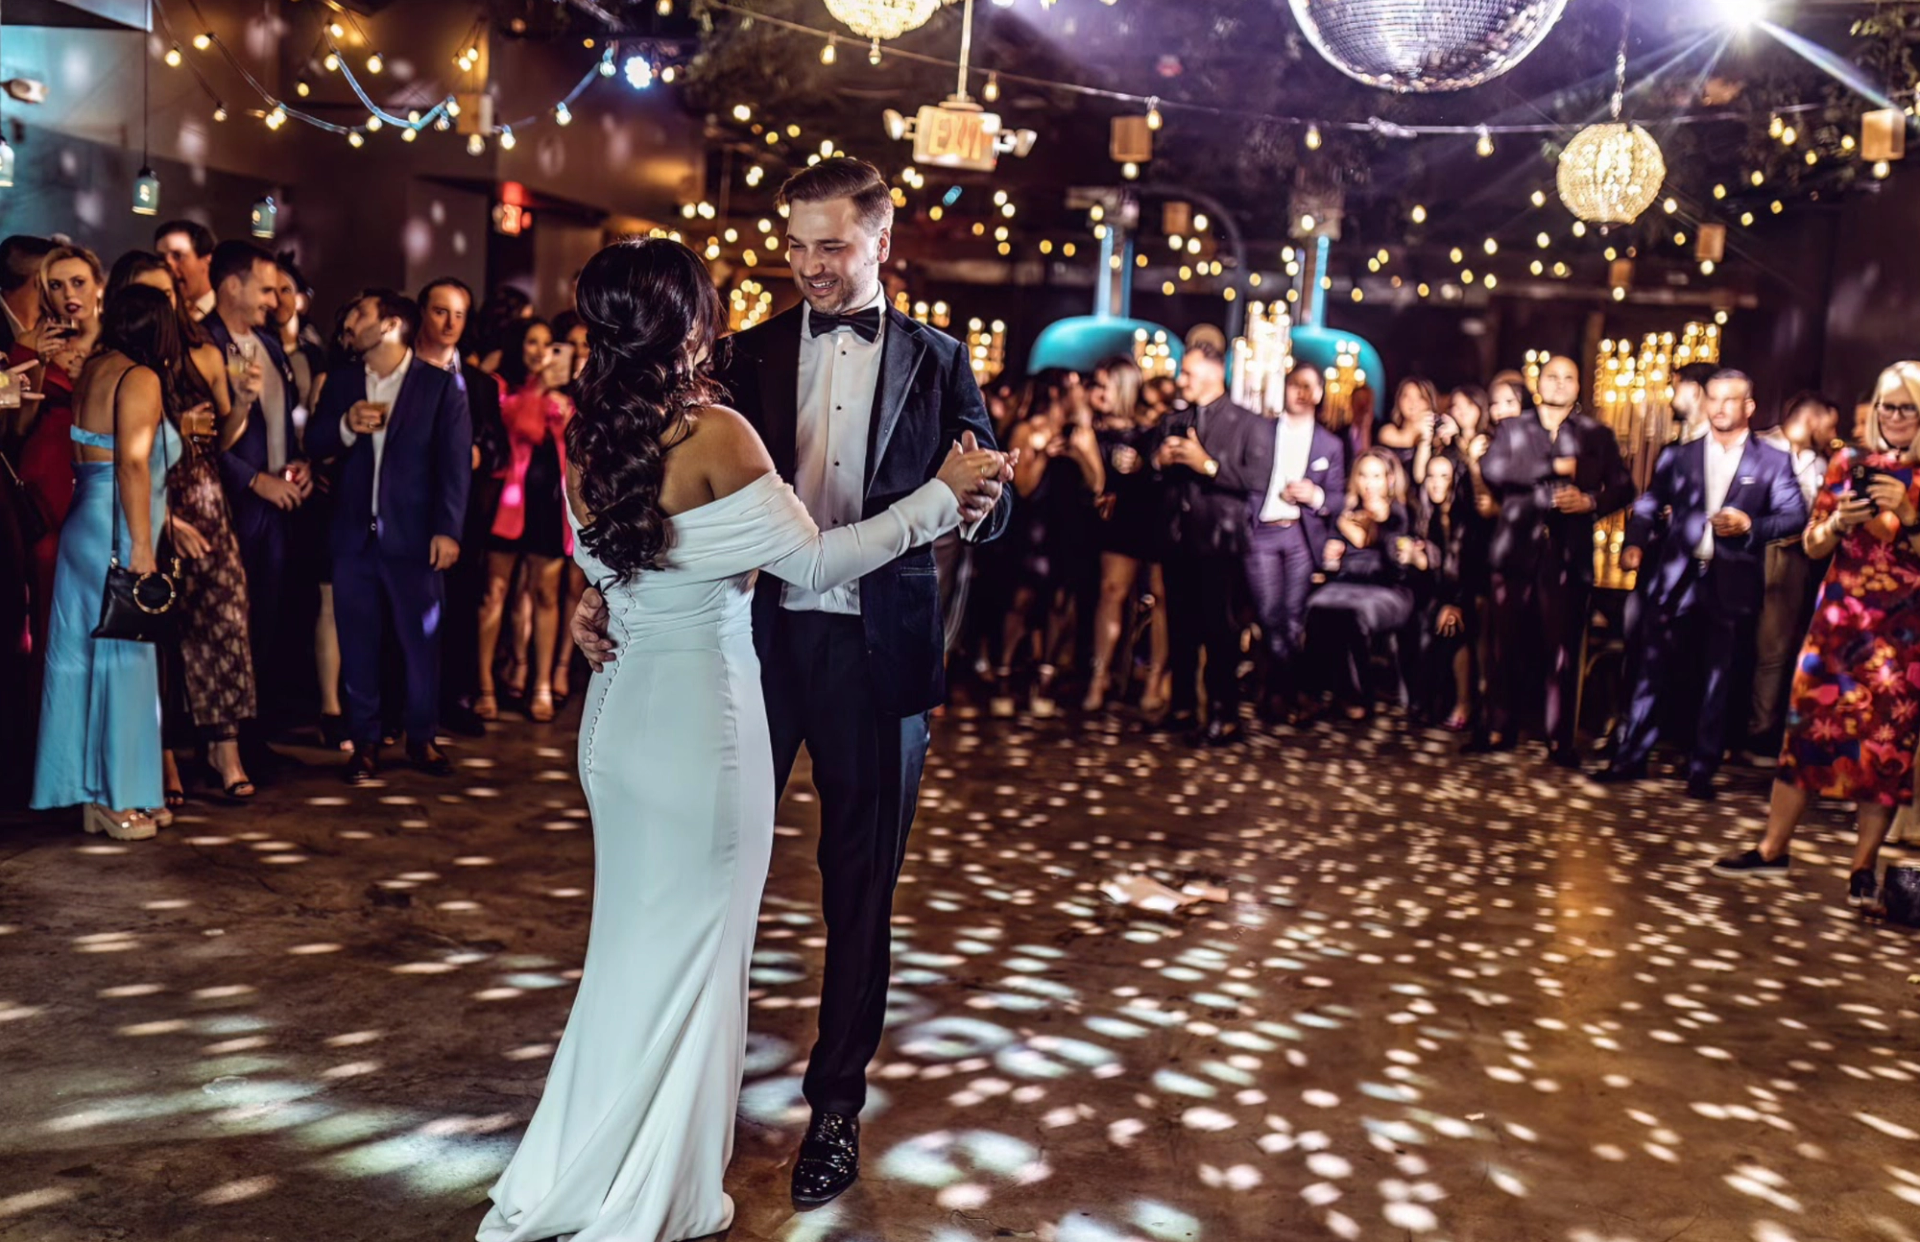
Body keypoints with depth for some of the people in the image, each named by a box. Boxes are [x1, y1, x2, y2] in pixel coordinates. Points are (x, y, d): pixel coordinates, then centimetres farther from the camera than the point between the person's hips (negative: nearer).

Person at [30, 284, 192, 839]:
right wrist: (142, 546, -19)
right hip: (116, 537, -8)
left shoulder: (93, 370, 13)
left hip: (84, 529, 8)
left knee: (85, 657, 11)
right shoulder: (140, 379, -11)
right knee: (122, 658, -2)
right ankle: (116, 799, 4)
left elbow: (91, 453, 10)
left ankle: (92, 792, 19)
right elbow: (132, 463, -18)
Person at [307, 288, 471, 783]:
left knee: (422, 641, 4)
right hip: (354, 534, 4)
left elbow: (455, 462, -6)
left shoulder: (442, 385, -1)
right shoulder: (342, 382, 12)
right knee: (357, 643, 7)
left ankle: (421, 737, 19)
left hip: (414, 535, -3)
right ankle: (365, 742, 17)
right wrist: (346, 425, -14)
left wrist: (447, 530, -13)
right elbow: (314, 442, 7)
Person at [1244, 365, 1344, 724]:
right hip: (1261, 532, -1)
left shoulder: (1331, 445, 13)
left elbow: (1338, 498, 9)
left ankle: (1277, 689, 10)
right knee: (1270, 614, -7)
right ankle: (1291, 688, 4)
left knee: (1294, 615, -1)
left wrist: (1316, 497, -11)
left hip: (1302, 535, 1)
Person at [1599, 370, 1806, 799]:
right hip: (1676, 579, 1)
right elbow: (1649, 504, 4)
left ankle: (1702, 771, 14)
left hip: (1732, 584, -1)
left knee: (1718, 680, 6)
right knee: (1652, 671, 3)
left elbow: (1795, 515, -3)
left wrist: (1751, 525, -20)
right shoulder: (1679, 455, 9)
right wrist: (1635, 543, -12)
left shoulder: (1773, 461, 3)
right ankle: (1630, 757, 11)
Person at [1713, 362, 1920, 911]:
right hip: (1839, 619, 1)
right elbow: (1813, 547, 7)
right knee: (1808, 727, 2)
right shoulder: (1849, 464, 6)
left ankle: (1863, 866, 11)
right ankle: (1772, 850, 11)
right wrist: (1839, 521, -12)